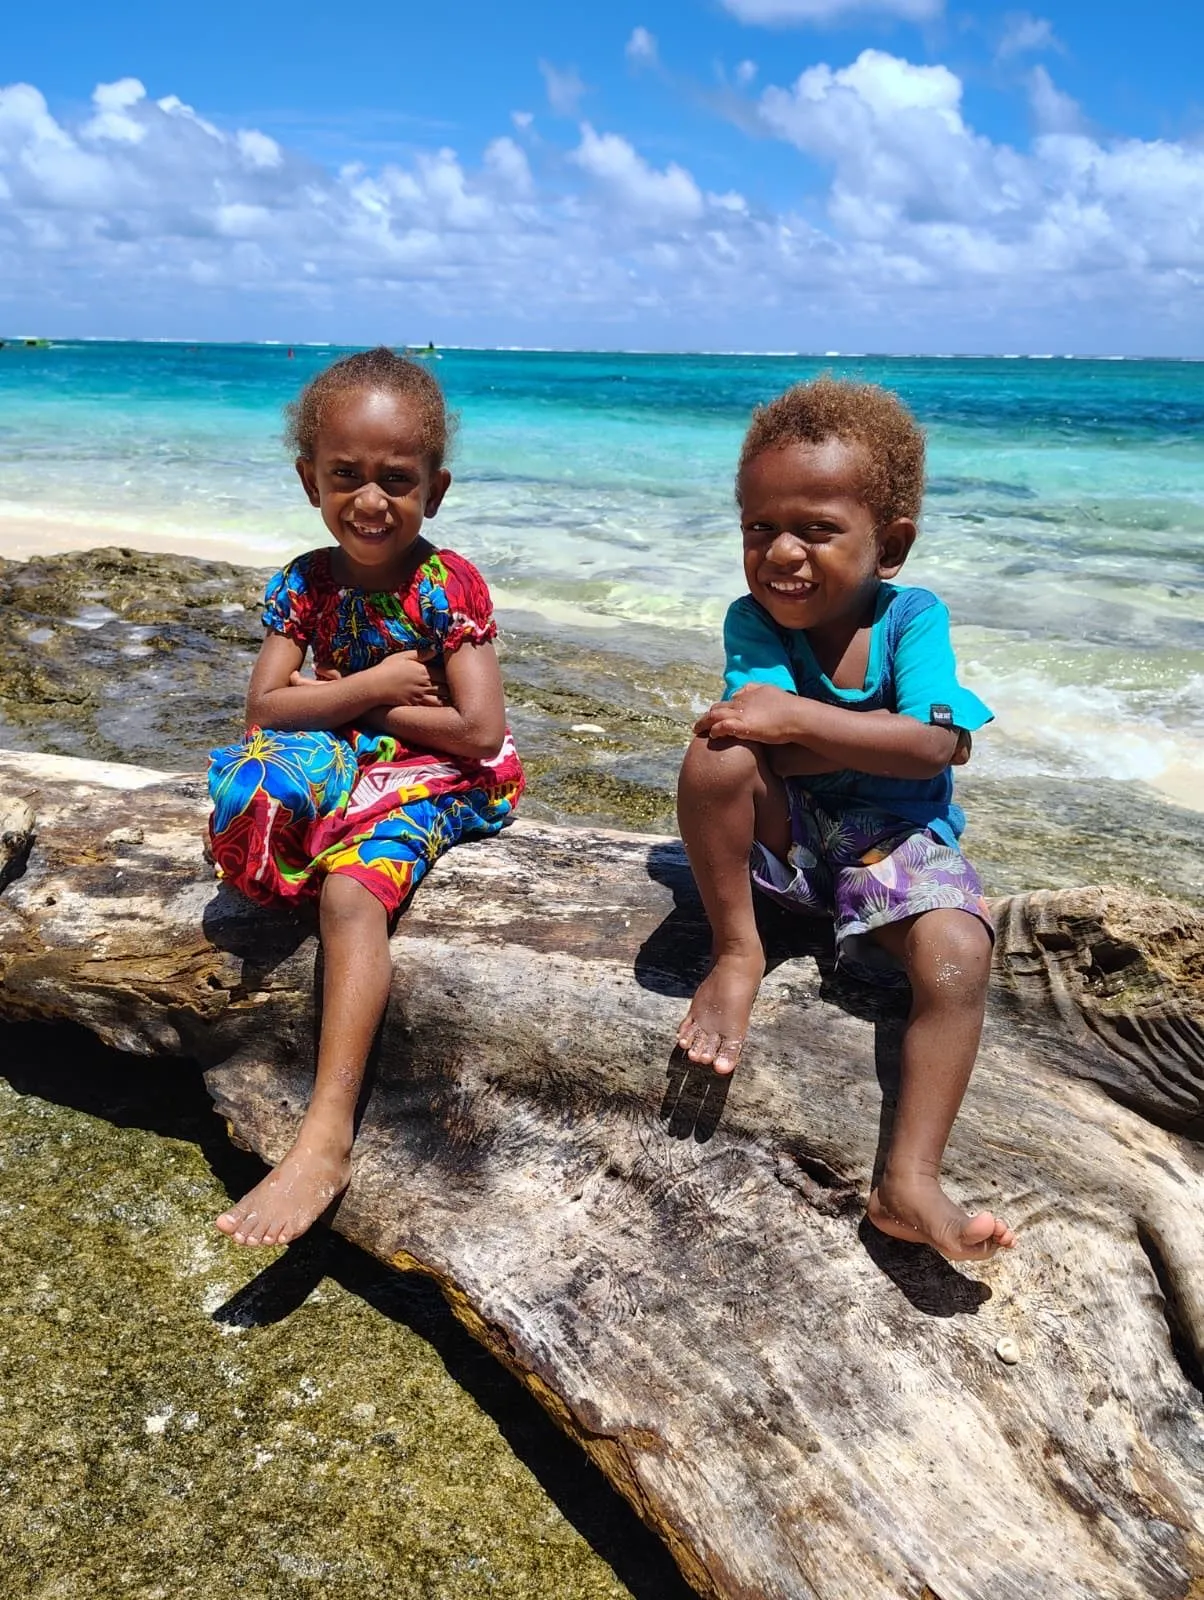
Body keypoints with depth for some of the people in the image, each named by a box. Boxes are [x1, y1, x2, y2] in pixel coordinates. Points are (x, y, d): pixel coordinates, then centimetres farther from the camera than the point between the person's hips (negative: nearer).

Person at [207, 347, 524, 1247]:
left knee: (349, 890, -31)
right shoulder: (304, 585, 3)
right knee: (256, 775, -24)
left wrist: (343, 698, -9)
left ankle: (328, 1136, -35)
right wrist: (376, 686, -15)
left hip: (435, 777, -6)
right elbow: (266, 710, -4)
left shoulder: (450, 587, -10)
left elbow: (480, 732, -16)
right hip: (345, 767, 6)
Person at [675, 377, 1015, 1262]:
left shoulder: (914, 617, -10)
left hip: (897, 841, 0)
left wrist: (797, 718, -29)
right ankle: (736, 953, -15)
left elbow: (934, 748, -24)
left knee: (958, 955, -29)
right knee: (720, 751, -31)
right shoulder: (753, 619, -9)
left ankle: (910, 1181, -22)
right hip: (784, 835, 0)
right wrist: (882, 729, -25)